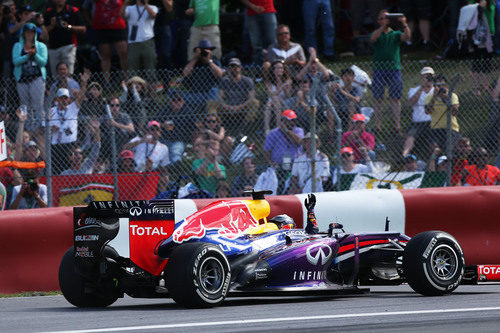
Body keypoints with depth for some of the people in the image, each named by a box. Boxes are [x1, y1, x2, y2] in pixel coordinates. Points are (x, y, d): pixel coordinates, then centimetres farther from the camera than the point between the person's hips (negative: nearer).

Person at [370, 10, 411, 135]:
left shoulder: (396, 34, 13)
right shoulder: (377, 34, 10)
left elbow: (407, 37, -5)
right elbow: (372, 38, -13)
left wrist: (404, 25, -22)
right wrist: (384, 26, -23)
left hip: (394, 68, 1)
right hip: (379, 68, -1)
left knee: (395, 98, -1)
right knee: (378, 99, 0)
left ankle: (397, 126, 0)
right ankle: (377, 126, 2)